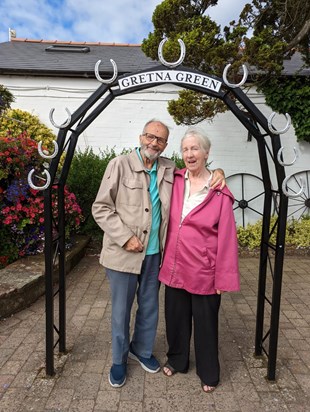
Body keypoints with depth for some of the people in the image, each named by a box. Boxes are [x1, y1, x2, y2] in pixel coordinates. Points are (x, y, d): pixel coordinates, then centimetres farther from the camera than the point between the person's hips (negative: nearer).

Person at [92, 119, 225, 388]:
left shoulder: (168, 169, 4)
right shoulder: (120, 165, -9)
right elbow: (101, 208, -9)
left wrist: (217, 172, -4)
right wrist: (125, 237, -16)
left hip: (154, 253, 4)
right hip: (123, 253, -4)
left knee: (150, 307, 20)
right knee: (121, 310, 12)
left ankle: (142, 349, 45)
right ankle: (119, 360, 36)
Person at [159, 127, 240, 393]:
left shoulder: (220, 193, -12)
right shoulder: (175, 181, -1)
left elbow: (226, 238, -10)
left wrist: (224, 278, -8)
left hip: (204, 271, -3)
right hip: (175, 267, 4)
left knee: (205, 322, 15)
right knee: (176, 317, 20)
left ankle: (209, 373, 41)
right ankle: (177, 360, 47)